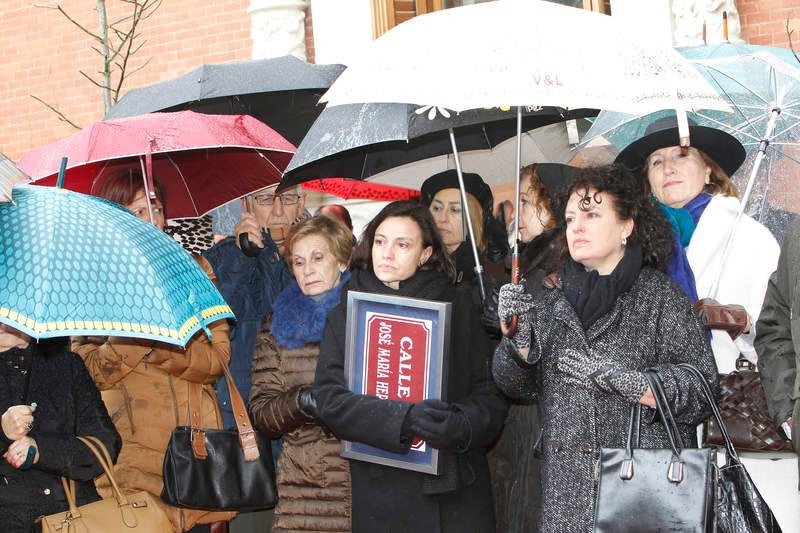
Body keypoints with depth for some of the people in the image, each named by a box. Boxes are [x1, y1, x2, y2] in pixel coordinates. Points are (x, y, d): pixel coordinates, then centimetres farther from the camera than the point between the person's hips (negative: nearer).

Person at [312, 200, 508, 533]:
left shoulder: (457, 307, 4)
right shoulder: (346, 314, 5)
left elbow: (492, 396, 1)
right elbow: (328, 399, -7)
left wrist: (461, 425, -20)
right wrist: (403, 419, -21)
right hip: (381, 493, 0)